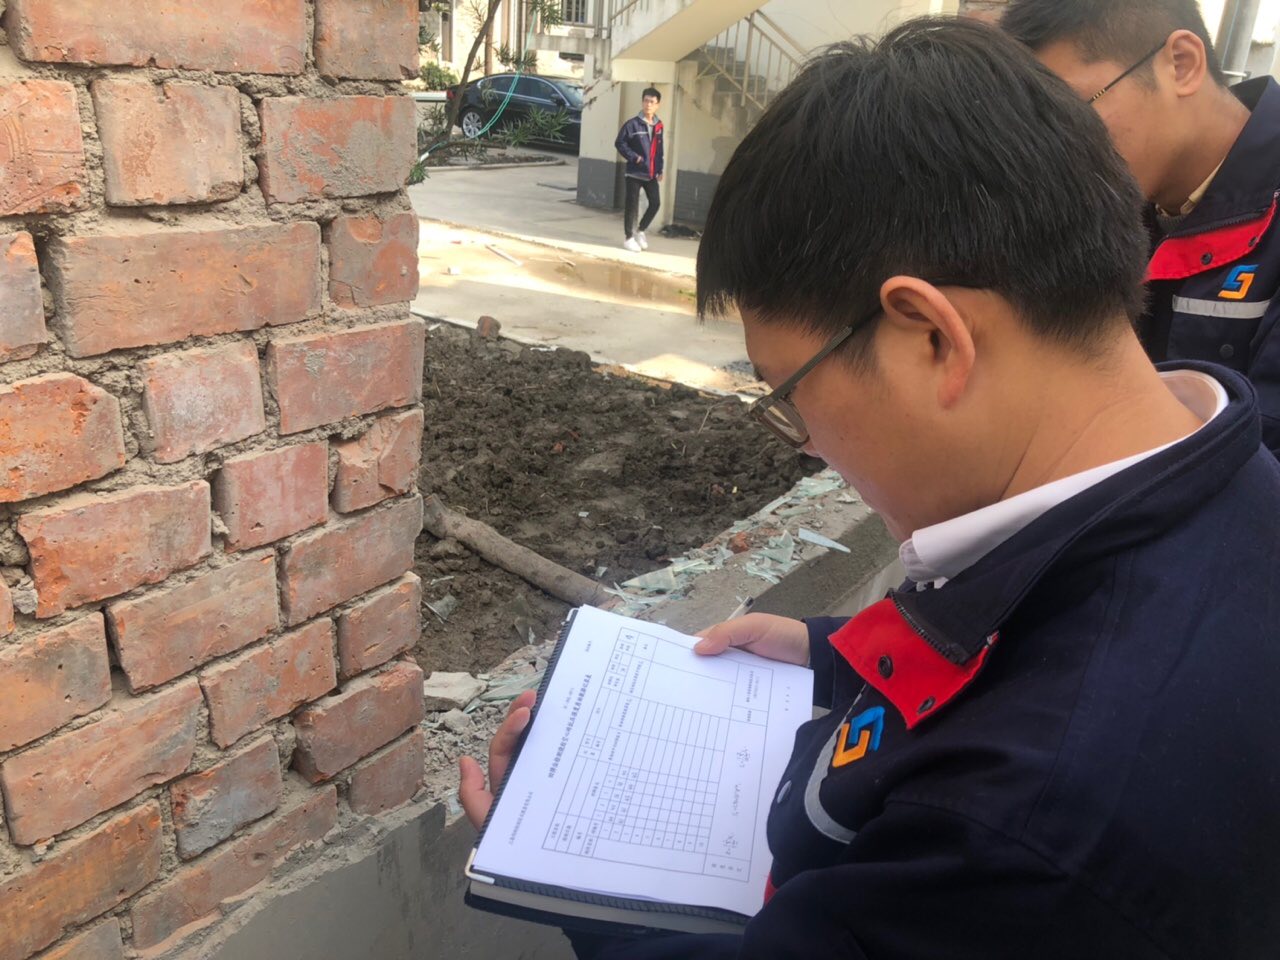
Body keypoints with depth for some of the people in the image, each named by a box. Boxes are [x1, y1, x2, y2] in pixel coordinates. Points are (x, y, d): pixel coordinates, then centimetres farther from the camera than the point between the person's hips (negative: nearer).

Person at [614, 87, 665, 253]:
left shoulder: (659, 126, 7)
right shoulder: (633, 124, -10)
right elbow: (619, 143, -8)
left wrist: (660, 169, 11)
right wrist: (633, 157, -16)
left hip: (651, 173, 5)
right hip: (634, 172, -5)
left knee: (655, 203, 3)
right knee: (632, 205, -1)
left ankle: (640, 230, 24)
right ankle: (629, 237, 11)